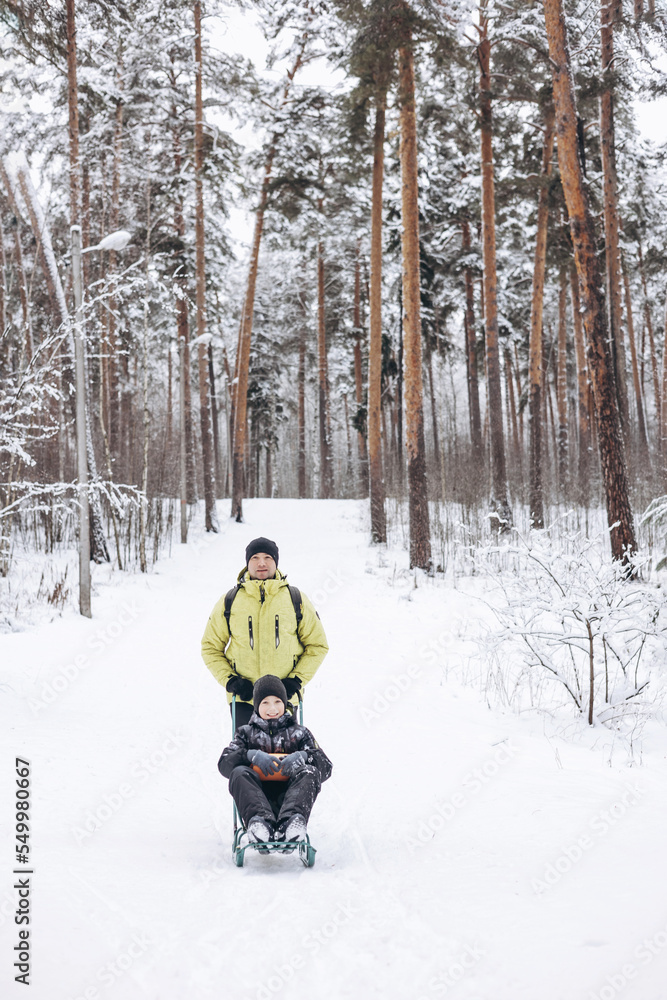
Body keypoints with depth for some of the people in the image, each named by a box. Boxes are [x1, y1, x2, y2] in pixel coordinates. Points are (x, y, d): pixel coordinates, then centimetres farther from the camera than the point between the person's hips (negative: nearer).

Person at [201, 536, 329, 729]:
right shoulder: (229, 602, 4)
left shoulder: (296, 600, 4)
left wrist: (296, 680, -3)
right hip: (244, 698, 0)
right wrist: (230, 680, -3)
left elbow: (317, 645, 9)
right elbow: (211, 647, 11)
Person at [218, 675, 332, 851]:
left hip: (289, 797, 0)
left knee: (309, 772, -27)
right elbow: (224, 764, 5)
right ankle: (259, 821, -53)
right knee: (239, 773, -27)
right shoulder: (246, 733, 23)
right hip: (256, 799, 0)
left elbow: (326, 767, 10)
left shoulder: (299, 733, 22)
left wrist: (302, 756, -11)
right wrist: (252, 755, -14)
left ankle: (291, 821, -54)